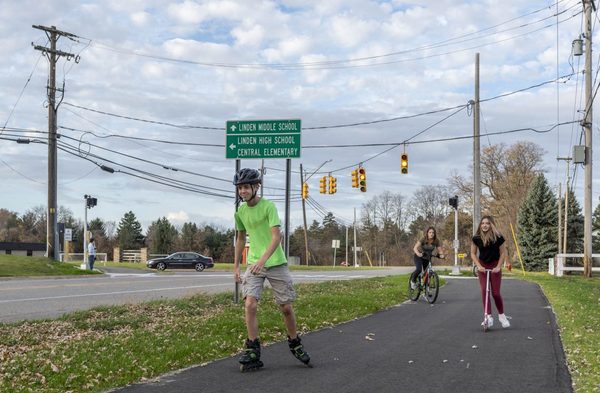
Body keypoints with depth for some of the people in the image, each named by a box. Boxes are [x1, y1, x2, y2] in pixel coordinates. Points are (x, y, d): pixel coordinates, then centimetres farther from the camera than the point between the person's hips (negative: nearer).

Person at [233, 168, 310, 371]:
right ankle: (253, 352, -11)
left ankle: (294, 343, 27)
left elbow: (276, 236, -21)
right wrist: (236, 266, 16)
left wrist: (263, 259, -34)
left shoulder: (268, 206, -13)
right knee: (250, 304, -16)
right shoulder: (240, 212, 4)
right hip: (253, 263, 3)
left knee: (286, 307, 3)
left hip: (276, 263, -3)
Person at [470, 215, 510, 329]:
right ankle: (488, 317, -10)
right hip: (482, 266, 2)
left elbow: (503, 253, -4)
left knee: (495, 293, -4)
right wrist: (479, 266, -10)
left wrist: (498, 266, -11)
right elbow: (473, 253, 1)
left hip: (495, 266, -2)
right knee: (484, 291, -11)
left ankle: (501, 315, 18)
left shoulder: (498, 237, -14)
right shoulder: (477, 238, -9)